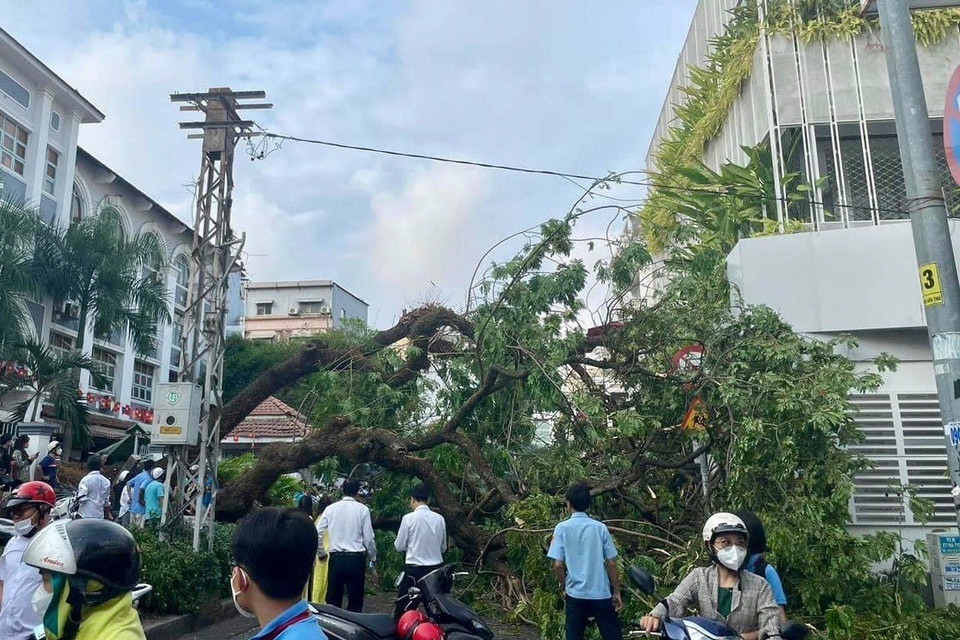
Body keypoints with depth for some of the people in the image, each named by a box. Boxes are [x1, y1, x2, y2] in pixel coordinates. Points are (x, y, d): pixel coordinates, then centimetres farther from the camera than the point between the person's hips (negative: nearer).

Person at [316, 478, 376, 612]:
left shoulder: (331, 508, 2)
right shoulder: (363, 509, -4)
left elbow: (316, 532, 1)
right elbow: (368, 538, -3)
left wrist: (320, 551, 16)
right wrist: (373, 559, 10)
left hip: (335, 557, 2)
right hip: (356, 558, -2)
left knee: (333, 599, 12)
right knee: (355, 601, 4)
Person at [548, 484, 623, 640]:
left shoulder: (562, 528, -6)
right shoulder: (600, 527, -3)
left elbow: (558, 564, -8)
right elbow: (611, 563, -2)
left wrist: (563, 587, 8)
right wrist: (617, 592, 8)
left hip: (575, 594, 0)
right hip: (601, 593, 1)